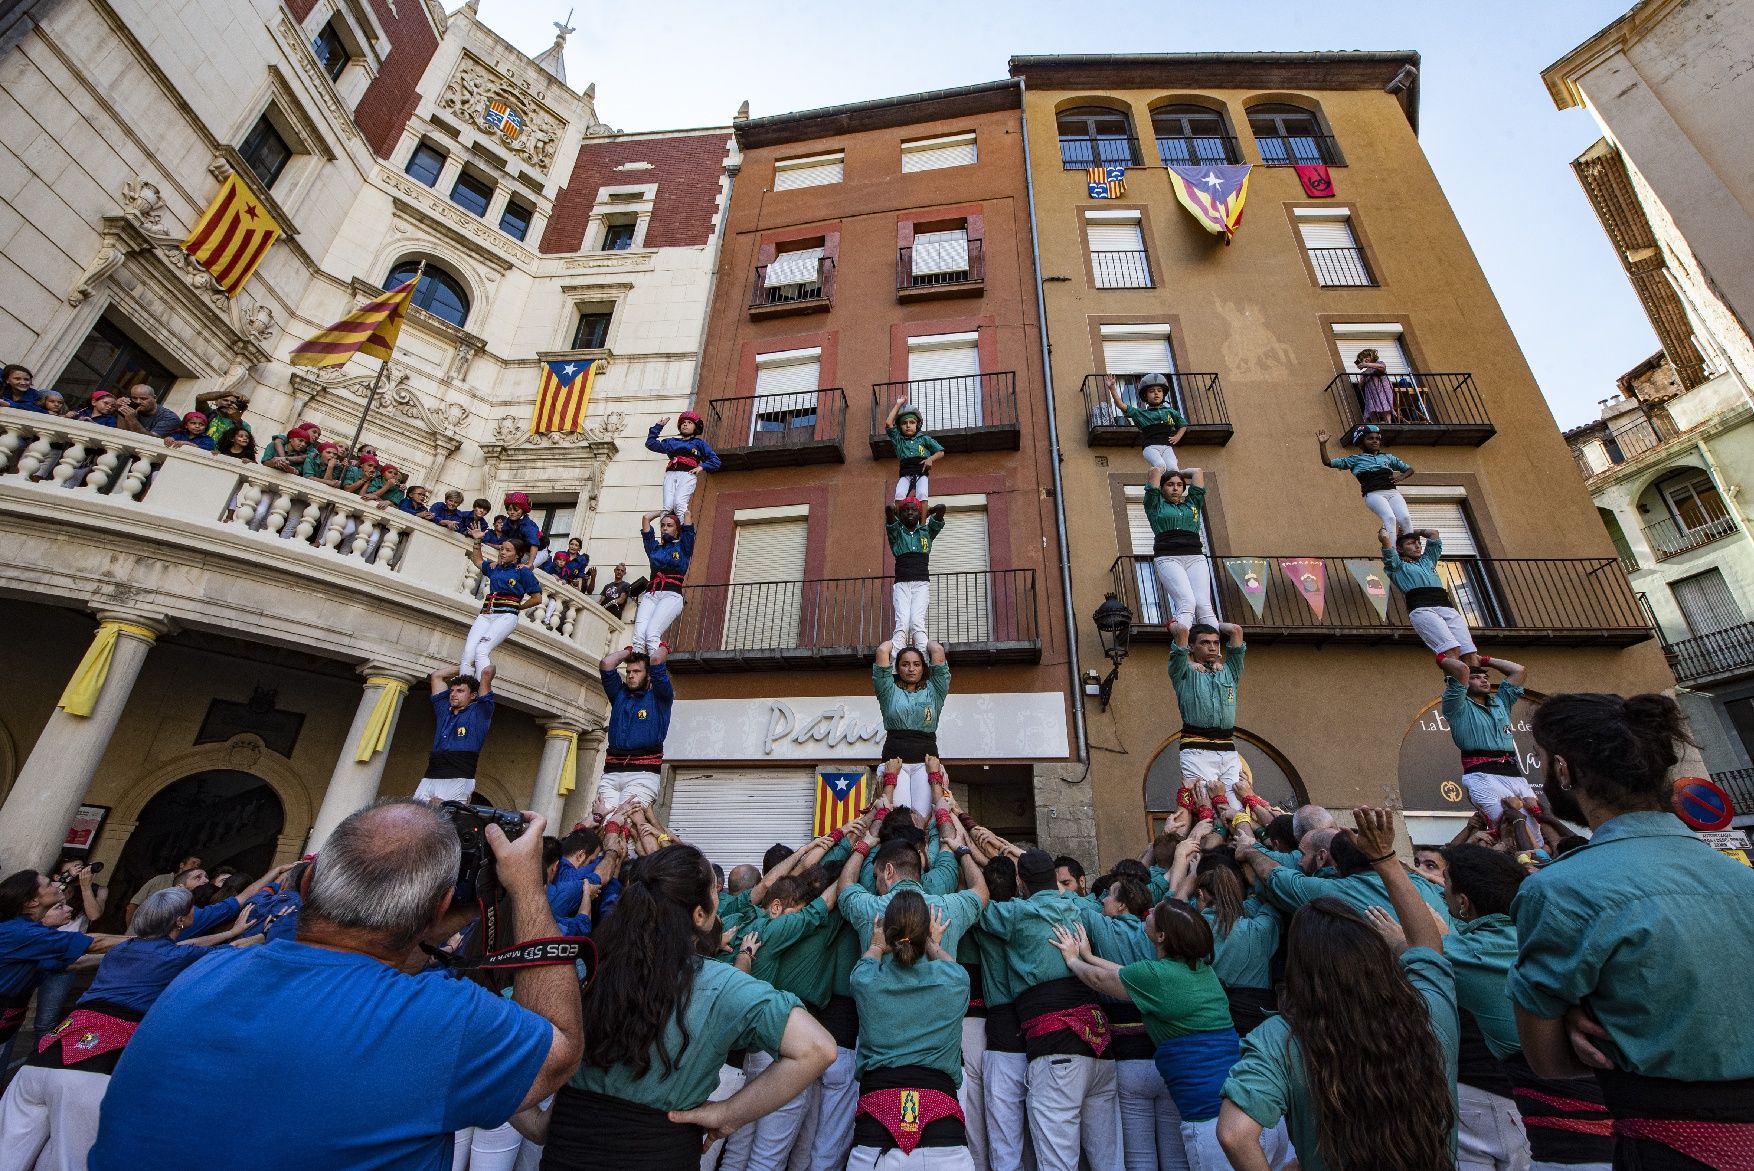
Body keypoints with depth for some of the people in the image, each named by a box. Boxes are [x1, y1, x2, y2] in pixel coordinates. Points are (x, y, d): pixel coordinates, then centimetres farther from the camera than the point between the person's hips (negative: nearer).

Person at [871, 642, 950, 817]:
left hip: (925, 760, 1)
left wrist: (924, 644, 31)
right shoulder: (890, 691, 15)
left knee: (921, 815, -16)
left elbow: (938, 650, 12)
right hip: (895, 759, -1)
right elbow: (882, 650, 9)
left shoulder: (933, 691, 18)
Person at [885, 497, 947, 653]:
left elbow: (941, 507, 6)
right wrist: (897, 512, 19)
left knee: (917, 621, -24)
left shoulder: (927, 532, 17)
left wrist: (925, 515, 23)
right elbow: (889, 508, -3)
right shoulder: (896, 532, 13)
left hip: (922, 583, 1)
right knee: (902, 623, -23)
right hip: (901, 584, 0)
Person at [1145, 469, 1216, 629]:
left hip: (1196, 557, 4)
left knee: (1204, 605, -15)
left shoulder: (1192, 503, 26)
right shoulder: (1156, 505, 16)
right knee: (1187, 603, -26)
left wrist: (1179, 473, 43)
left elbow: (1197, 471, 28)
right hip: (1167, 558, -4)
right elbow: (1155, 472, 13)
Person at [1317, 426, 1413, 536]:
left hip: (1392, 492, 4)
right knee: (1390, 518, -27)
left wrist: (1401, 477, 10)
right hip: (1373, 494, -3)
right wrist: (1322, 444, 1)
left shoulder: (1388, 457, 25)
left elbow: (1409, 469, 33)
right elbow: (1328, 462, 10)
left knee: (1405, 518, -19)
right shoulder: (1356, 459, 15)